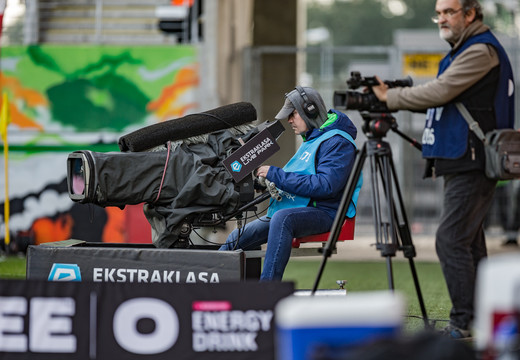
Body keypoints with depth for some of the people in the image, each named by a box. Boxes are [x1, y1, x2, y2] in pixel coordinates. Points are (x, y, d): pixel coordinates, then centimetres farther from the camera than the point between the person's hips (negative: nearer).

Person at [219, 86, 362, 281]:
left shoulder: (338, 142, -11)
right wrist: (268, 179, 6)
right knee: (237, 238, 3)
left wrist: (276, 175, -20)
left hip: (323, 212, -10)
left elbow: (325, 185, -24)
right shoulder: (311, 139, 20)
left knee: (282, 218, -39)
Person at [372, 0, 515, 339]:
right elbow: (440, 100, 21)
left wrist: (391, 97, -7)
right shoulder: (463, 50, 21)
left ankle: (465, 324, -13)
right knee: (469, 243, 11)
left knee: (451, 240, -14)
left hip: (473, 165, -10)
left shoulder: (482, 51, -12)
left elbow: (439, 91, -19)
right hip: (462, 163, 10)